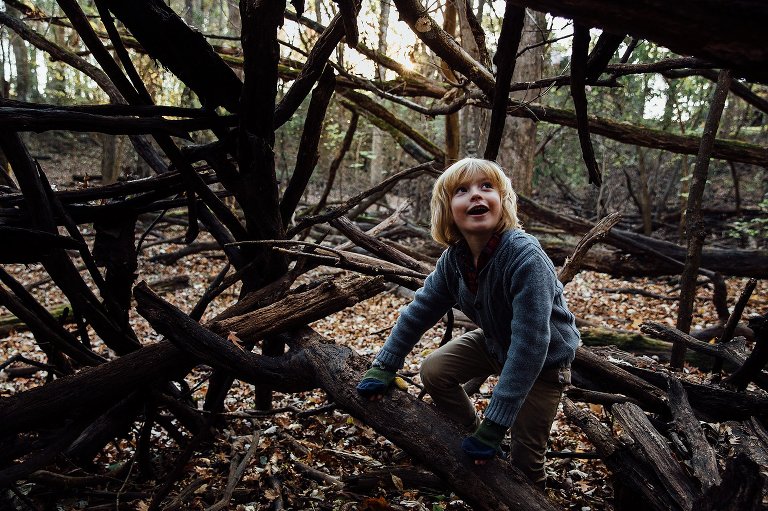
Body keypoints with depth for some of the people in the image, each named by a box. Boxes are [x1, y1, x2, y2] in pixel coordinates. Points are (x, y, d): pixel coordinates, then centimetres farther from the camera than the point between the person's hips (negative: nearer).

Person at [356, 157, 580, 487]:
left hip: (544, 358, -5)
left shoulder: (526, 259, -38)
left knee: (525, 456, 0)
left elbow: (529, 345, -38)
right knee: (433, 371, -4)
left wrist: (494, 424, -34)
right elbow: (420, 310, -5)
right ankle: (472, 436, 20)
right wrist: (383, 367, -7)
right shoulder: (454, 259, -17)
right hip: (495, 342, 5)